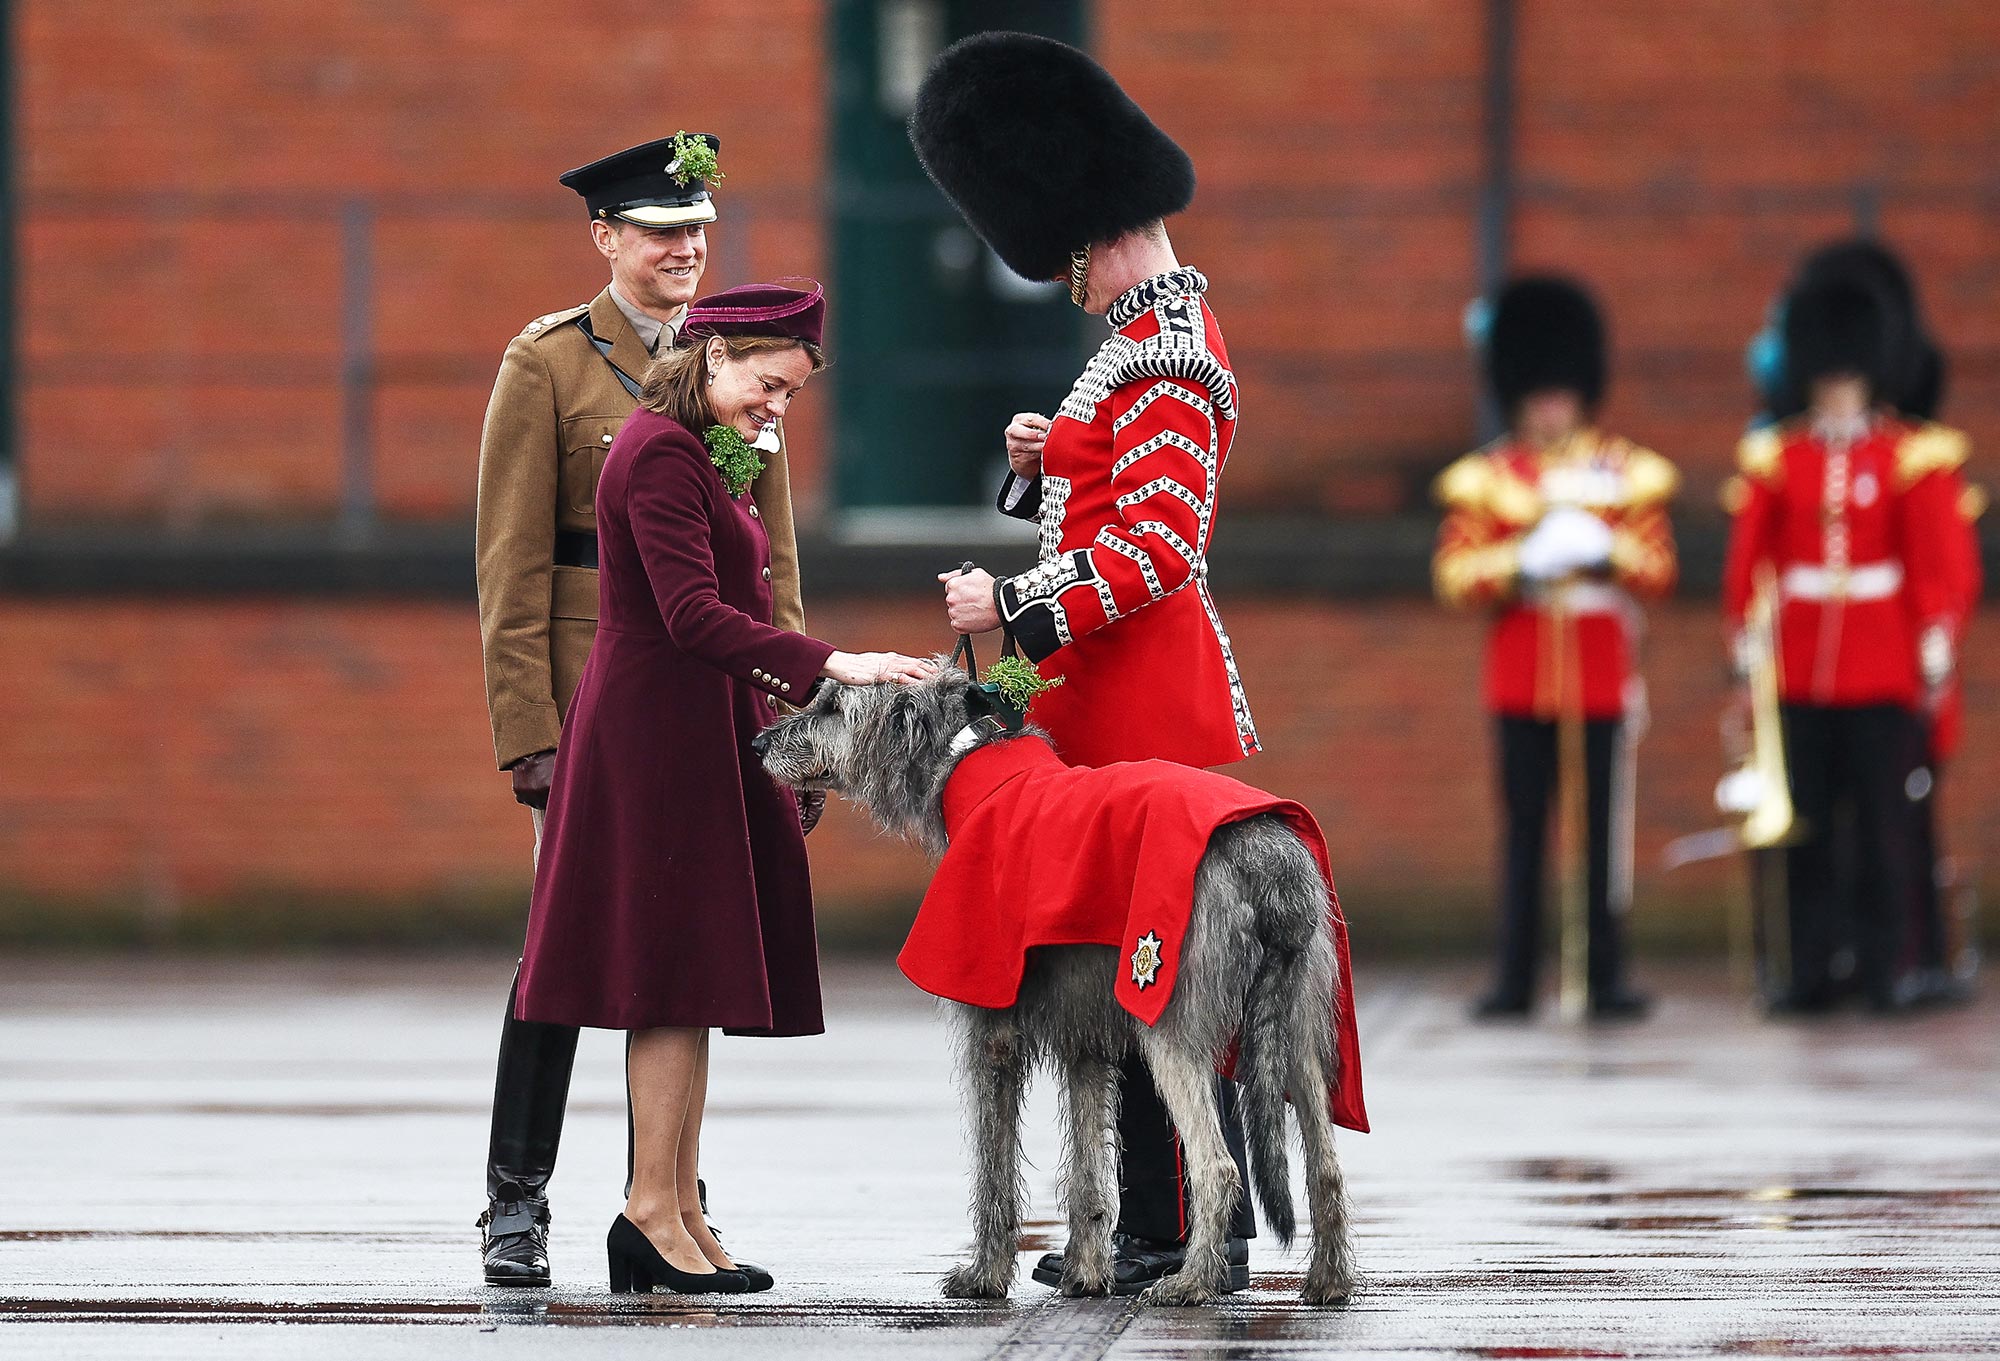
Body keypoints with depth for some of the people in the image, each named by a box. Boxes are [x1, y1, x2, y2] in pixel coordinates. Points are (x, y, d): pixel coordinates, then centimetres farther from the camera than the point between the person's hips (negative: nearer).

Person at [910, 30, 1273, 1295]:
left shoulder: (1161, 358, -16)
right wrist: (1048, 458, 9)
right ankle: (1157, 1226, 15)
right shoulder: (1172, 317, 16)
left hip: (1144, 703, -10)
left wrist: (1014, 608, -20)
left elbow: (1157, 546, -22)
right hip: (1124, 700, 10)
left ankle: (1190, 1234, -5)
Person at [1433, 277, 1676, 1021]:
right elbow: (1454, 574, 0)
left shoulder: (1627, 472, 8)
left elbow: (1658, 568, 3)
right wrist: (1521, 567, -16)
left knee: (1606, 824, 0)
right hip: (1520, 674, 0)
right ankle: (1515, 979, 4)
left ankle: (1607, 978, 5)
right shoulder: (1486, 477, 6)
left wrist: (1607, 554, -17)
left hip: (1603, 674, 0)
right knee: (1523, 827, 1)